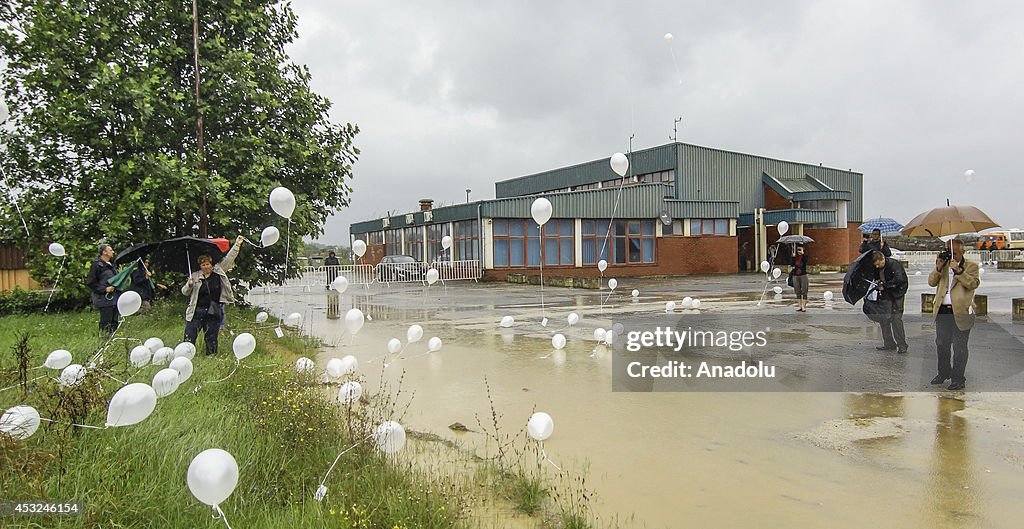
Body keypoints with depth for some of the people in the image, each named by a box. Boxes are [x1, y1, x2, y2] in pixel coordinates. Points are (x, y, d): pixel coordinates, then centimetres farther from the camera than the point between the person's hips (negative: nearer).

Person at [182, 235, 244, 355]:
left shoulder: (219, 271, 5)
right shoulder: (195, 276, 4)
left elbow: (229, 258, 3)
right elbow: (184, 292, 7)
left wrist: (237, 244, -2)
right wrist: (189, 285, -15)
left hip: (213, 313, 0)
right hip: (196, 312, 0)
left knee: (211, 339, 8)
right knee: (189, 338, -1)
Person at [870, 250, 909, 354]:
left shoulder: (894, 264, -18)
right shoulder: (877, 268, 2)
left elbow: (899, 279, -29)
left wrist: (884, 285, -24)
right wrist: (877, 281, -4)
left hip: (896, 295, -7)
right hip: (885, 295, 7)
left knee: (896, 319, -12)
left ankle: (902, 345, -6)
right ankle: (889, 343, 14)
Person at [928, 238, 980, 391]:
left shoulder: (971, 266, 2)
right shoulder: (944, 265, 14)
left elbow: (974, 283, -13)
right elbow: (931, 282, 5)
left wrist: (958, 270, -22)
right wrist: (938, 268, -9)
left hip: (961, 312, -5)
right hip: (942, 310, 5)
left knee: (959, 347, -1)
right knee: (941, 344, 13)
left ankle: (958, 378, 7)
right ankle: (944, 372, 28)